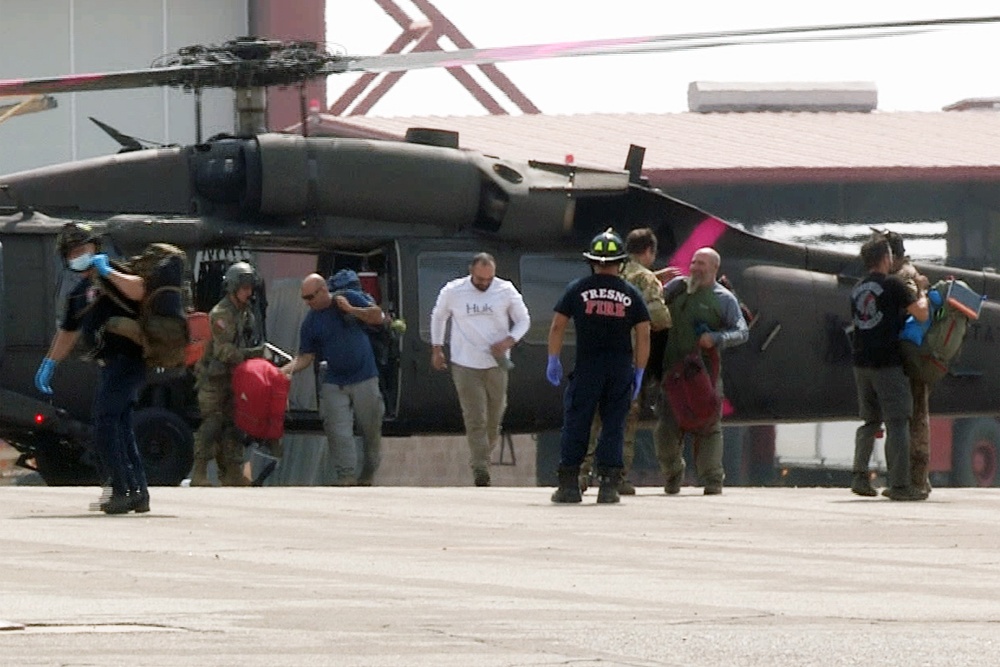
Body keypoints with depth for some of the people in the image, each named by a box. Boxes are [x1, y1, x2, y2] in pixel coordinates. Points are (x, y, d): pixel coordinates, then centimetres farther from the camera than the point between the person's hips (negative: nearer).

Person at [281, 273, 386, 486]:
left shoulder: (350, 298, -2)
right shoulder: (310, 323, 1)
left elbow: (378, 317, -4)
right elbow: (306, 356, 2)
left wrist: (351, 310, -13)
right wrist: (290, 368, -17)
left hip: (364, 379, -1)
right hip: (334, 383, 2)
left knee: (370, 429, 5)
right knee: (338, 432, -11)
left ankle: (368, 475, 20)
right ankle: (347, 475, -12)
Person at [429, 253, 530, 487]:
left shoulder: (506, 291, -2)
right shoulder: (452, 292, -3)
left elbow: (523, 320, 7)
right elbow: (438, 317, 14)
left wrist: (509, 341, -11)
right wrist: (436, 349, 14)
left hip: (496, 364, 2)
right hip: (465, 365, -2)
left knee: (494, 418, 8)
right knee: (475, 419, -10)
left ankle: (483, 456, 29)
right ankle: (480, 469, -12)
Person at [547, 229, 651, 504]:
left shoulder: (577, 289, 2)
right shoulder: (631, 294, 5)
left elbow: (557, 327, 1)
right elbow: (643, 336, 4)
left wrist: (553, 361, 11)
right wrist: (639, 373, 10)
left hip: (587, 366, -1)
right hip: (622, 367, 1)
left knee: (576, 424, 3)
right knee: (614, 425, 6)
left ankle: (569, 484, 0)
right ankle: (608, 484, 0)